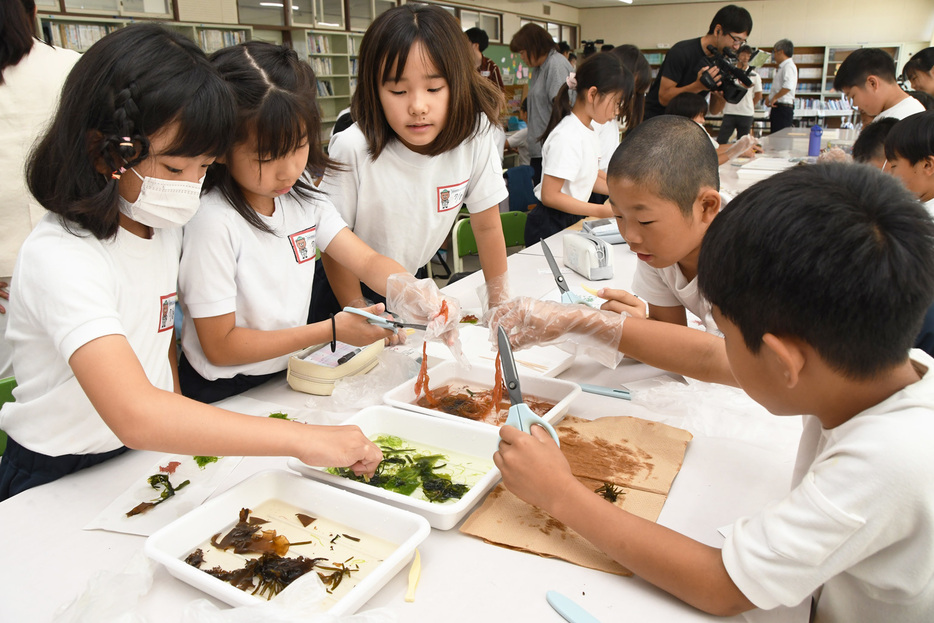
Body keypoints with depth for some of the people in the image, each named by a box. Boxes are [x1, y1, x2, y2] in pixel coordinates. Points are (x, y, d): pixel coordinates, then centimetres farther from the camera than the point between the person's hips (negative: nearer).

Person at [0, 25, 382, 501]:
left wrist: (182, 429, 4)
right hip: (58, 480, -6)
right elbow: (136, 417, -36)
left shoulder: (165, 227, 2)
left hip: (147, 453, 6)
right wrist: (303, 440, -38)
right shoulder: (59, 259, -24)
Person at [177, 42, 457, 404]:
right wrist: (331, 330, -19)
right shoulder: (213, 223, -20)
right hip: (223, 397, -5)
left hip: (288, 376, 6)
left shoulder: (302, 194, 0)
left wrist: (408, 293, -25)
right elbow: (220, 346, -15)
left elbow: (367, 261, -2)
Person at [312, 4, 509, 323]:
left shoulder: (475, 136, -23)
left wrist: (500, 305, -9)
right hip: (345, 288, -2)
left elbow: (487, 226, -10)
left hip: (407, 283, 3)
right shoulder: (352, 149, -29)